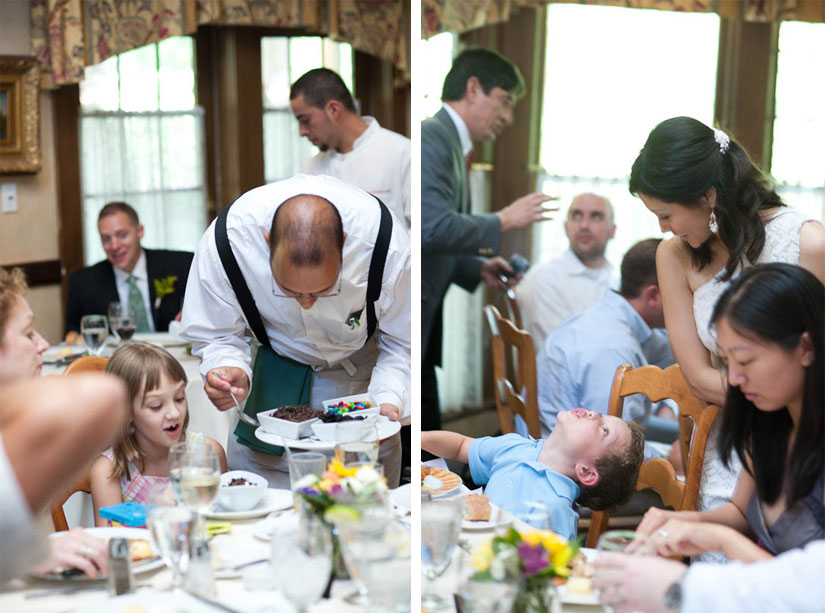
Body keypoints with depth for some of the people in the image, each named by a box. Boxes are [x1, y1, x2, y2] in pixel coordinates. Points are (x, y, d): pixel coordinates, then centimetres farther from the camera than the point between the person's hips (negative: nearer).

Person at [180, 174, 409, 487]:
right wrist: (230, 369, -37)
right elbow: (217, 335, -16)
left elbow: (402, 342, -18)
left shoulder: (390, 247, -36)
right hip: (275, 363, 1)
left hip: (359, 363, 0)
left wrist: (387, 398, -34)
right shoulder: (224, 241, -34)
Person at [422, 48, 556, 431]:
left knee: (430, 425, 13)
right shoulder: (432, 138, -14)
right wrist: (503, 221, -12)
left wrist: (478, 268, 8)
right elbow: (434, 227, -26)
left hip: (427, 324, 10)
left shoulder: (449, 143, 16)